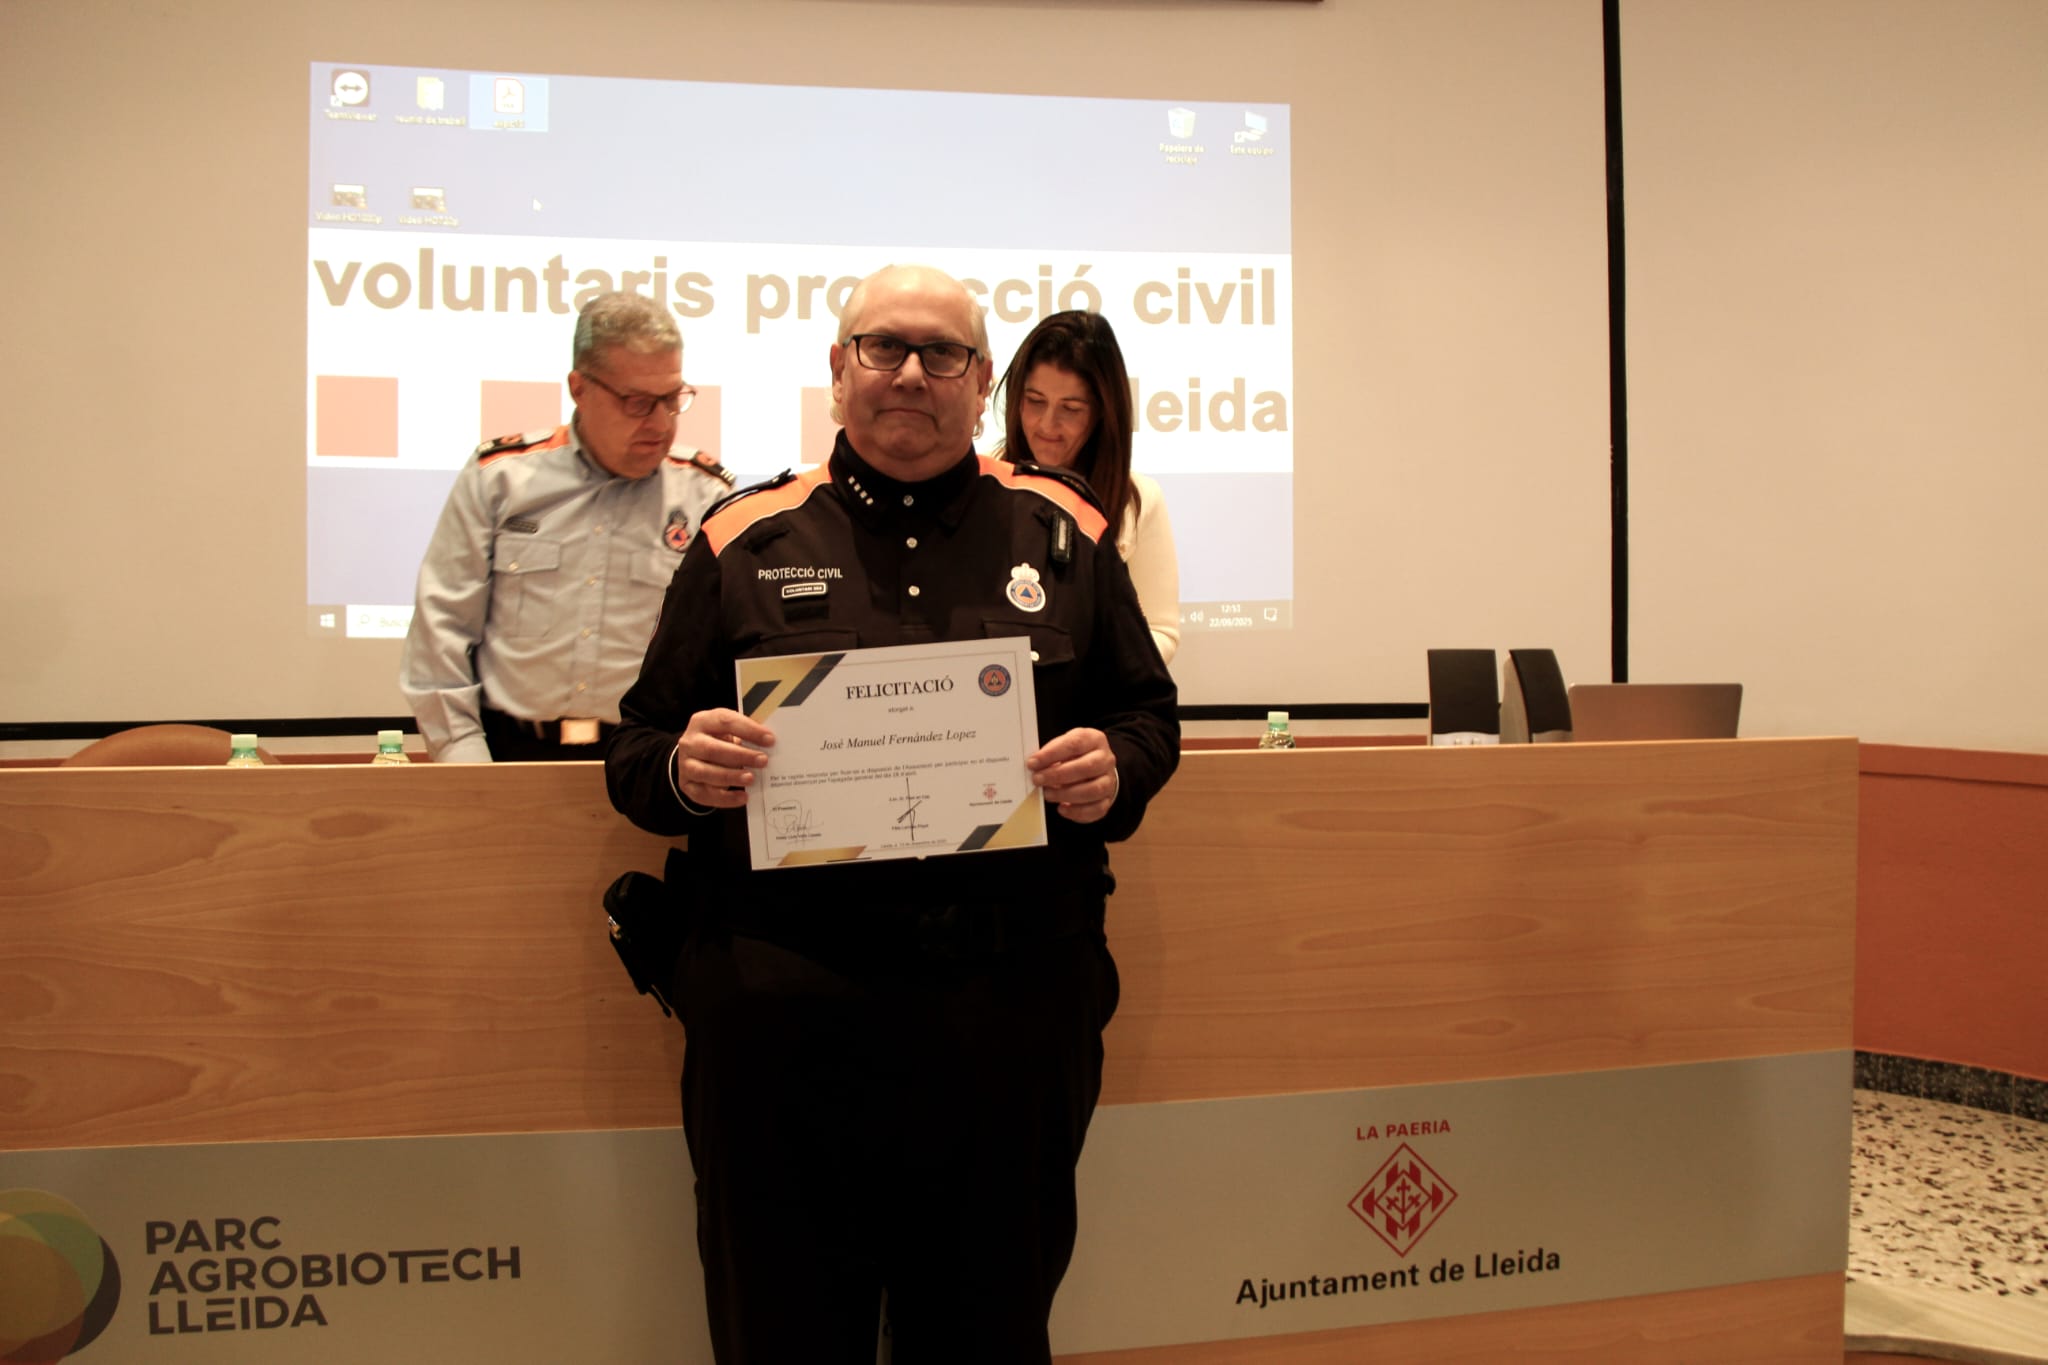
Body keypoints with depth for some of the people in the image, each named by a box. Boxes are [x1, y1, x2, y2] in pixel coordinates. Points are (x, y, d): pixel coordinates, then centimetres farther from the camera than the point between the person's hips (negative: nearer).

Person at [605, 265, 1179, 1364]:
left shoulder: (1062, 530, 10)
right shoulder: (745, 539, 8)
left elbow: (1149, 716, 14)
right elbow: (637, 753, 9)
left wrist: (1116, 770, -8)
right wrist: (683, 771, -13)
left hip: (1013, 1009, 1)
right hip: (784, 1013, 0)